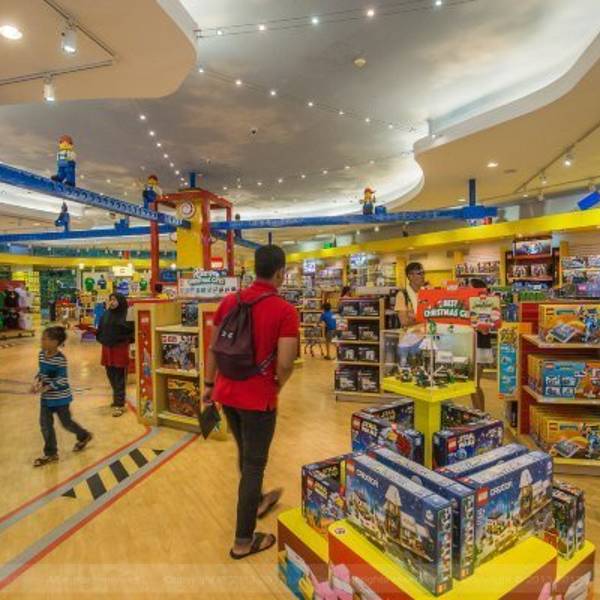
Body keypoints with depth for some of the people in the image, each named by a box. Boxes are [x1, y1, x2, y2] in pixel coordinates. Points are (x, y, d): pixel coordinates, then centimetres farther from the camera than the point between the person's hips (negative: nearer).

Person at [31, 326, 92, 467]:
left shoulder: (60, 359, -23)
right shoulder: (41, 354, -1)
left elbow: (62, 380, -22)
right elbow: (41, 371, 12)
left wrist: (45, 388, -26)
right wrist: (37, 381, -5)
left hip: (61, 397, -7)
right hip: (46, 397, 7)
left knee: (66, 422, 8)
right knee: (45, 423, 8)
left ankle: (84, 436, 35)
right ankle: (51, 453, 22)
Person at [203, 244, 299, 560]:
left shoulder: (229, 301, 0)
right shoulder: (285, 311, -17)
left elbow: (212, 348, 5)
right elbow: (284, 364, -21)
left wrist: (209, 384, 15)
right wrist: (276, 386, -1)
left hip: (227, 392, 6)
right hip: (258, 398, -6)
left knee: (245, 454, 27)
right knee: (254, 464, 11)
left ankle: (257, 501, 52)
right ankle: (243, 540, 27)